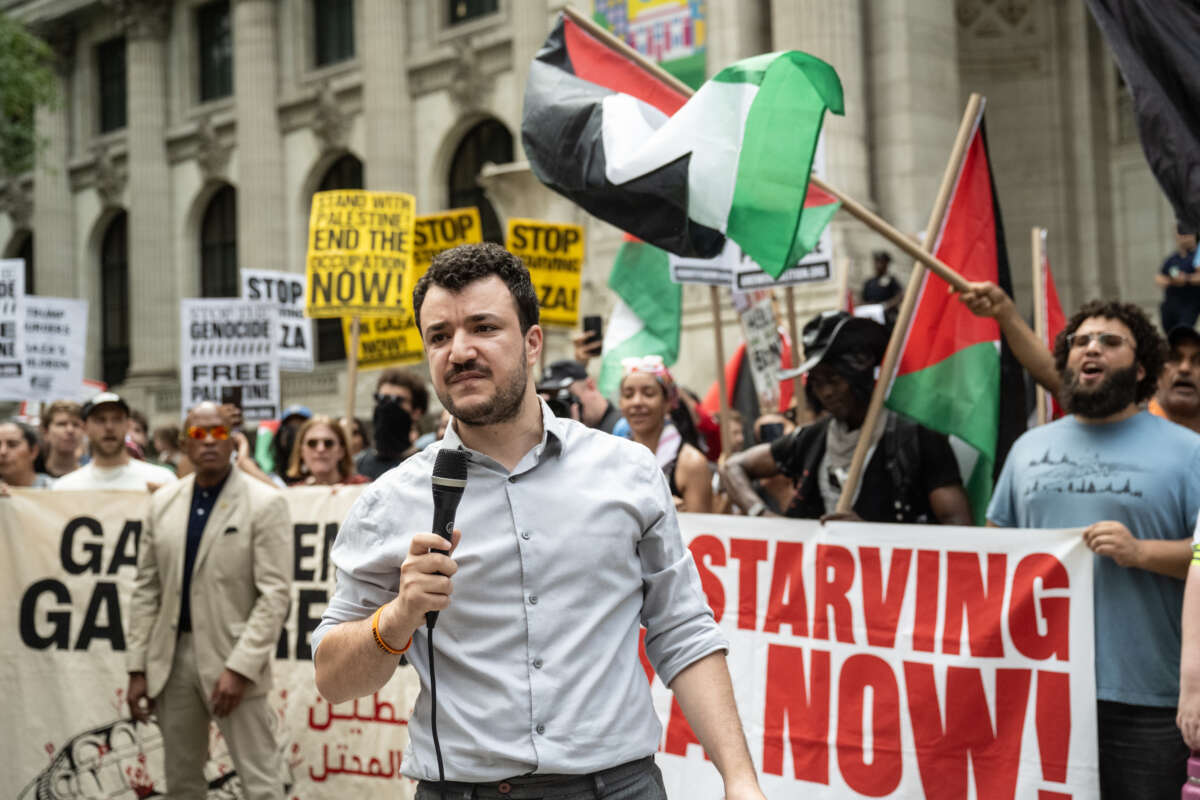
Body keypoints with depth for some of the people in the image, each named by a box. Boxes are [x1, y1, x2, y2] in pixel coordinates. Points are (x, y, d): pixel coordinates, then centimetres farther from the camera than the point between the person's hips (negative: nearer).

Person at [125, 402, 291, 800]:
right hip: (173, 654, 5)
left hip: (232, 658, -5)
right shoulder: (162, 502, 7)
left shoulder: (265, 504, -7)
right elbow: (146, 589, 10)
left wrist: (239, 668, -17)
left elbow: (274, 593, -11)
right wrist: (137, 668, 5)